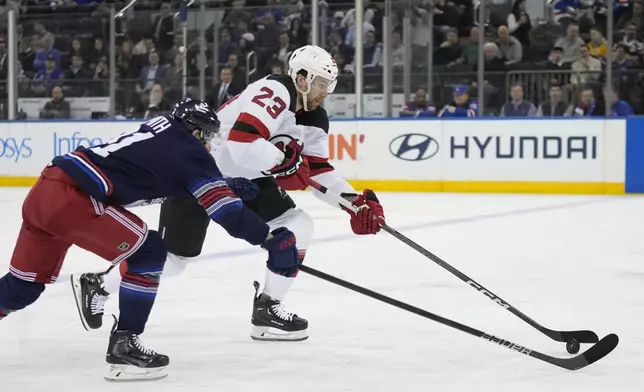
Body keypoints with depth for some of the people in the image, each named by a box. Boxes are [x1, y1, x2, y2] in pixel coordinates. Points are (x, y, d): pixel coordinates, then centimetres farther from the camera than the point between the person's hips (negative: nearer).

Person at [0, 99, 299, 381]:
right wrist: (271, 238, 0)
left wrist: (232, 186, 32)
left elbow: (192, 181, 37)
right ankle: (123, 346, 2)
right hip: (71, 198, -9)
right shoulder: (190, 151, -2)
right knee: (149, 252, 1)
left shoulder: (161, 129, 20)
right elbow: (225, 211, -6)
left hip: (44, 190, 9)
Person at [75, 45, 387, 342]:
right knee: (169, 257, -2)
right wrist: (285, 160, -28)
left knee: (299, 227, -4)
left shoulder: (314, 120, 1)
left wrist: (354, 200, -7)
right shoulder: (275, 92, -27)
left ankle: (267, 309, 1)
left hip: (246, 179, 9)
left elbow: (318, 173, 5)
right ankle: (99, 284, 21)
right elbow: (241, 143, -39)